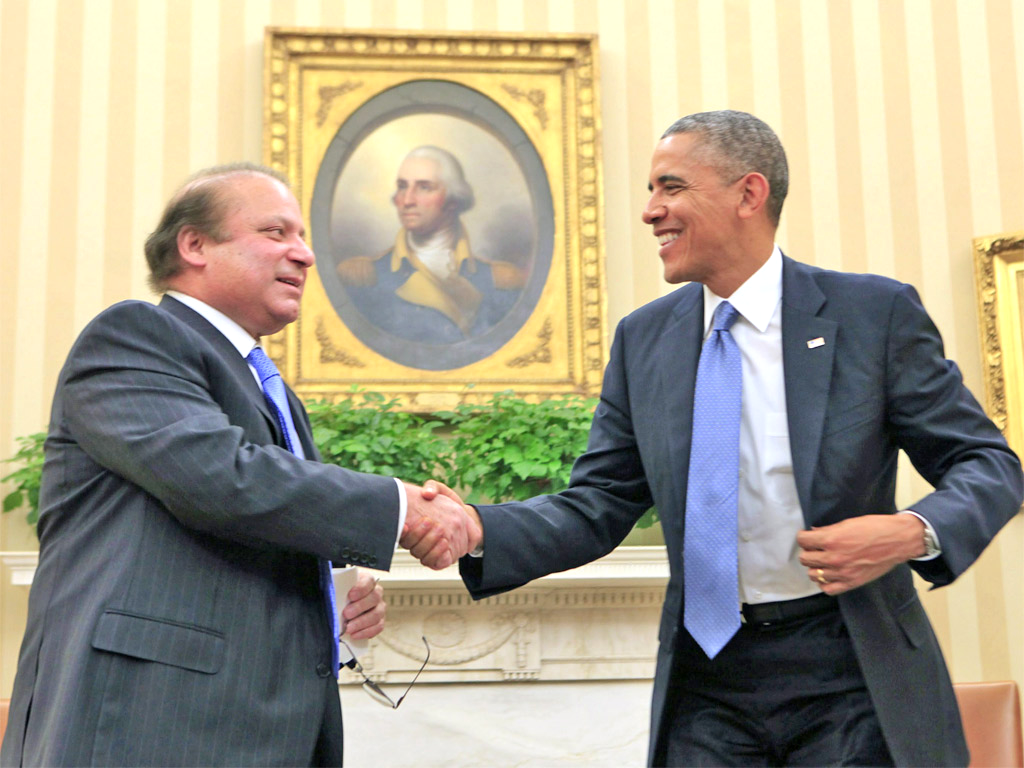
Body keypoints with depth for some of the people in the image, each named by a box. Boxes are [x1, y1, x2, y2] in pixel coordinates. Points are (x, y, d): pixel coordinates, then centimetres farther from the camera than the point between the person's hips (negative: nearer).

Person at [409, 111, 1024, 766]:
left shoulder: (875, 313, -4)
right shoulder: (642, 339, 5)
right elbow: (596, 509, 5)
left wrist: (916, 533, -22)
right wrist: (477, 530, -12)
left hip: (852, 681, -2)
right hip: (706, 688, 3)